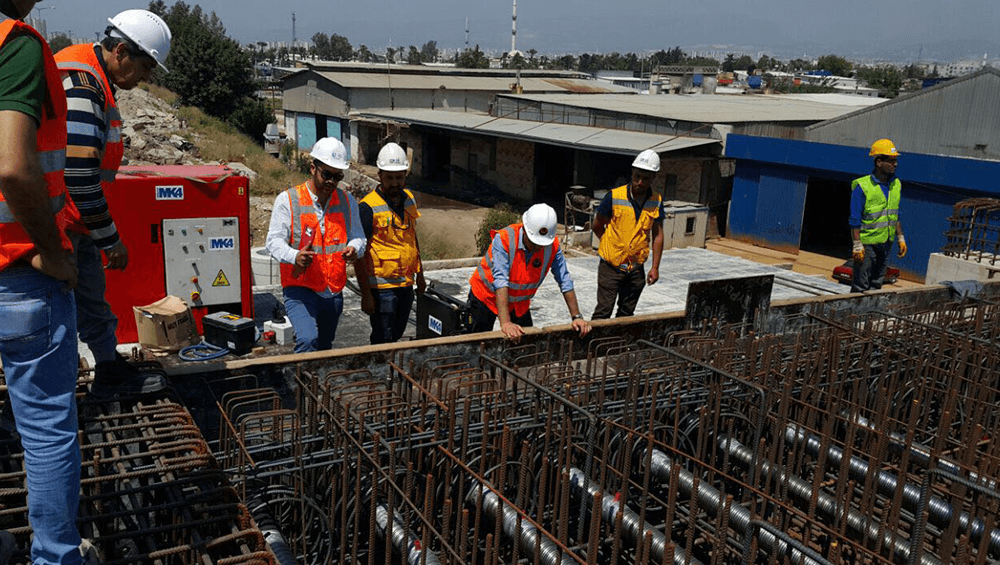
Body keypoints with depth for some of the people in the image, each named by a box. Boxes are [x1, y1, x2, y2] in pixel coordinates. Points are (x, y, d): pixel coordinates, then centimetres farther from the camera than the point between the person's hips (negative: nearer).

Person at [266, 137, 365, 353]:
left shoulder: (347, 201, 10)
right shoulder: (287, 200, -4)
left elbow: (358, 236, 9)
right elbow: (274, 241, -8)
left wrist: (354, 249, -17)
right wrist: (294, 256, -30)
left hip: (334, 293, 5)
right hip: (300, 289, -5)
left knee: (325, 347, 16)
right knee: (308, 340, -26)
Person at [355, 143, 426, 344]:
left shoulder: (408, 199, 7)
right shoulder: (368, 208, -15)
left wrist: (419, 274, 21)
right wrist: (365, 293, -18)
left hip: (406, 285, 7)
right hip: (382, 287, -7)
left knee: (397, 334, 18)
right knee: (383, 342, -1)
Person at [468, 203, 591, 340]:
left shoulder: (553, 245, -19)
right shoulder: (503, 239, -32)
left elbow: (565, 281, -15)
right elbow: (500, 281, -39)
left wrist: (577, 317, -21)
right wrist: (505, 322, -46)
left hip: (519, 302, 4)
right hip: (487, 297, -4)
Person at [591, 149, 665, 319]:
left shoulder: (656, 202, 0)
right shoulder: (614, 196, -11)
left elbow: (658, 235, 5)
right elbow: (597, 225, 0)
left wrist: (655, 267, 2)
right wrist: (613, 245, 8)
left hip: (636, 269, 4)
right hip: (611, 266, -3)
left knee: (626, 314, 15)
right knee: (603, 312, -2)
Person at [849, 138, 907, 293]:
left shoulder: (896, 185, 7)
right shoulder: (862, 186, -14)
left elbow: (896, 215, 17)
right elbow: (855, 220, -14)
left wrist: (901, 239, 13)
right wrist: (857, 245, -17)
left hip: (886, 243, 7)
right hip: (867, 243, -6)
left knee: (876, 286, 13)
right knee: (860, 287, -3)